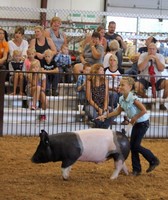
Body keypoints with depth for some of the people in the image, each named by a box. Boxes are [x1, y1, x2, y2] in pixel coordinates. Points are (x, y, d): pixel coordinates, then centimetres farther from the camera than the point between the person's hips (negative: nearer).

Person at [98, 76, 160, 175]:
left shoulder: (133, 98, -25)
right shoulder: (122, 99, 0)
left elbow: (144, 110, -27)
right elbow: (118, 111, 12)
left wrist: (134, 118, -18)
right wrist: (106, 116, 5)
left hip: (143, 123, -8)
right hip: (136, 123, 8)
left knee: (136, 145, -7)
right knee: (132, 145, 6)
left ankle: (154, 161, 12)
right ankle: (137, 169, 15)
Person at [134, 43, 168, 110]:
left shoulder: (160, 56, 5)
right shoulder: (143, 55, 1)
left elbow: (161, 69, -8)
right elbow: (140, 68, -11)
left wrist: (156, 59, -14)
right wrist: (147, 59, -15)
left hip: (157, 79, 1)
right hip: (145, 79, -1)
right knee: (136, 86, -32)